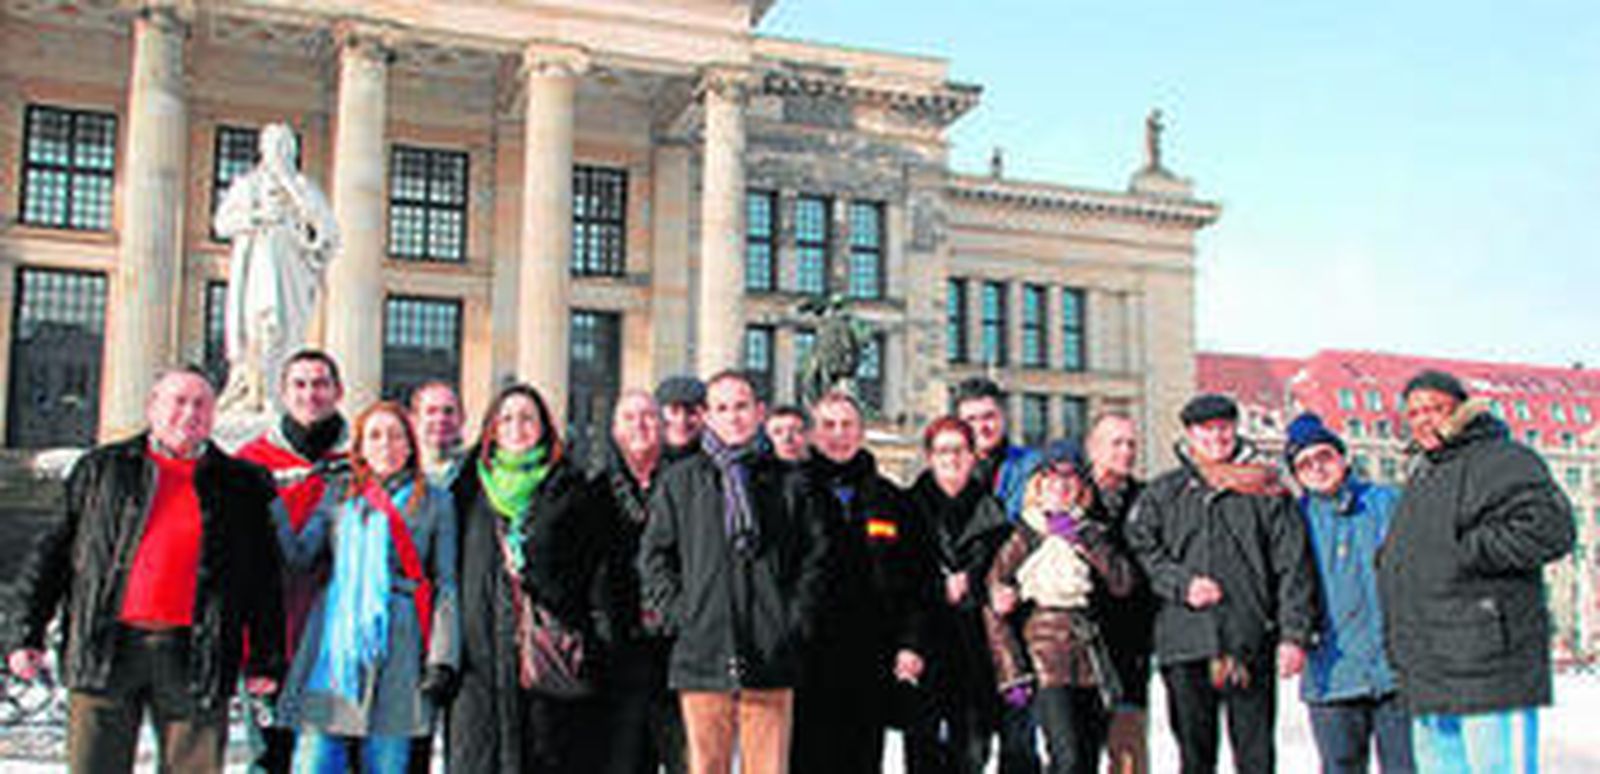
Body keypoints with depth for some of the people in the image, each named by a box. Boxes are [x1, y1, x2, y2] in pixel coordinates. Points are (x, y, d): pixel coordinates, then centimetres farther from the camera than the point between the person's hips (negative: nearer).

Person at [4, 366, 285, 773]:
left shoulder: (241, 485, 11)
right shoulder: (101, 470, 11)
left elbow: (264, 581, 10)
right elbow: (55, 551, 11)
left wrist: (265, 660, 5)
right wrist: (27, 631, 4)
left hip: (193, 658, 0)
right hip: (105, 651, 0)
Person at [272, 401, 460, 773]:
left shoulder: (434, 502, 8)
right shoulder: (339, 495, 14)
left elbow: (446, 585, 4)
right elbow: (300, 557, 4)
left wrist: (442, 657, -4)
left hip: (396, 649, -2)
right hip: (333, 641, 2)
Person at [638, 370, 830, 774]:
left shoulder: (787, 482, 9)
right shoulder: (679, 480, 8)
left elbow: (815, 555, 11)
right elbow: (653, 555, 11)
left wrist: (798, 617, 1)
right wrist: (676, 612, 0)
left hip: (771, 657, 0)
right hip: (703, 654, 0)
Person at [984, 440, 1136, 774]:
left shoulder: (1093, 532, 14)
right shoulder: (1024, 537, 2)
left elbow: (1122, 583, -2)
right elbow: (994, 610, 0)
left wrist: (1086, 540, -10)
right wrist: (1012, 673, -4)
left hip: (1093, 665, 4)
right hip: (1048, 662, -4)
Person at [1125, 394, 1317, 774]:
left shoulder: (1265, 491, 7)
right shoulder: (1163, 493, 12)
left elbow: (1293, 565, 4)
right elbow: (1142, 547, 6)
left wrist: (1294, 633, -4)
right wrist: (1182, 584, -11)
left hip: (1251, 642, -1)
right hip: (1186, 641, 1)